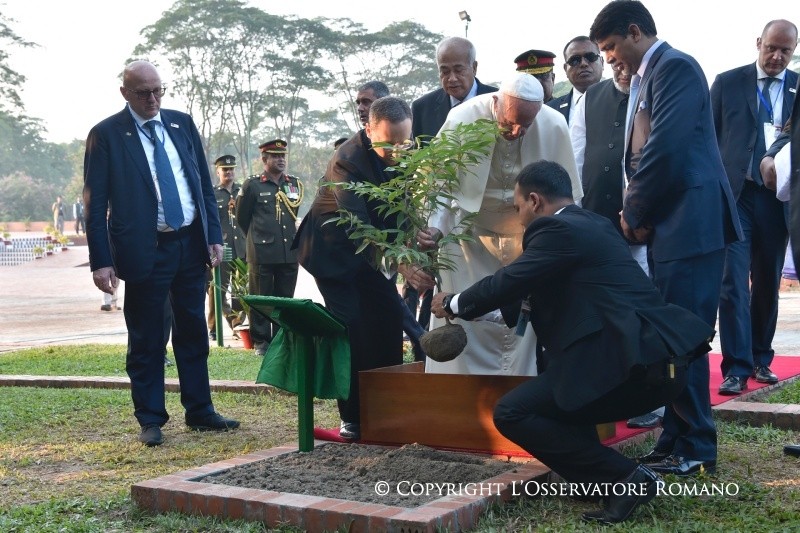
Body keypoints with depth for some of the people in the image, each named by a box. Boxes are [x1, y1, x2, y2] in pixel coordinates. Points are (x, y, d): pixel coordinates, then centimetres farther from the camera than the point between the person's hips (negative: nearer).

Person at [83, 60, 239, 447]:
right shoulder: (106, 134, -4)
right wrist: (101, 260, -12)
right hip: (145, 250, -4)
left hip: (191, 243, 5)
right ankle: (151, 420, 15)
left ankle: (200, 412, 23)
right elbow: (95, 203, -6)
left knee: (193, 333, 13)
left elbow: (204, 183, 12)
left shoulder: (182, 123, 9)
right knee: (146, 341, 3)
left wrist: (214, 235, 5)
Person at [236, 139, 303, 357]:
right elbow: (242, 217, 8)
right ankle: (261, 342, 8)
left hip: (289, 253, 4)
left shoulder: (294, 184, 10)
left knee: (285, 299, 8)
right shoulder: (252, 185, -2)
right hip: (261, 254, -4)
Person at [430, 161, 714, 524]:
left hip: (633, 363, -10)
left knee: (512, 412, -5)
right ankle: (608, 476, 18)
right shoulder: (591, 224, 22)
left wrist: (453, 304, 14)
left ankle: (625, 478, -6)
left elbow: (509, 282, -4)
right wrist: (479, 309, 37)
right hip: (653, 357, 10)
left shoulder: (559, 230, -7)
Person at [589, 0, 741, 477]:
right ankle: (677, 441, 20)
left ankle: (695, 449, 4)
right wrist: (637, 213, 2)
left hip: (690, 223, -10)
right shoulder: (647, 77, 20)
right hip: (669, 226, 10)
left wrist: (633, 214, -9)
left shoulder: (675, 66, -9)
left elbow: (666, 149, -19)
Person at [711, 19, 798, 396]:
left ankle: (761, 359, 23)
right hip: (733, 194, -2)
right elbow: (709, 138, 6)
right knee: (733, 282, -7)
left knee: (768, 283, 10)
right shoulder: (727, 83, 4)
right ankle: (736, 368, -5)